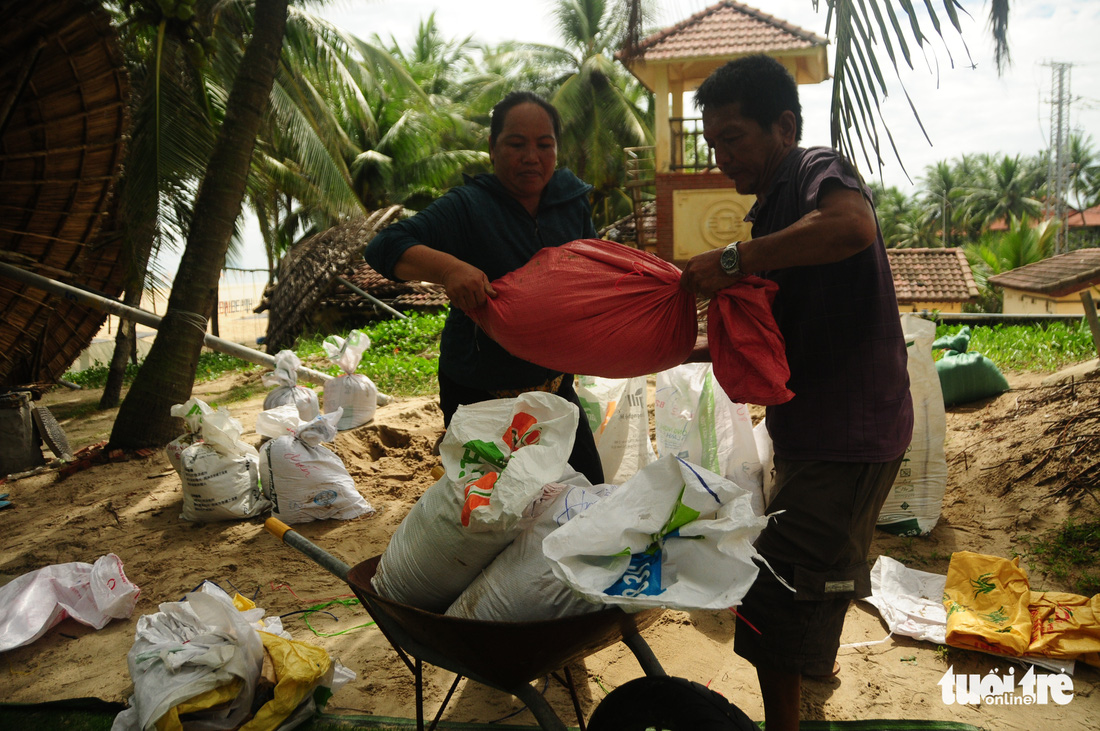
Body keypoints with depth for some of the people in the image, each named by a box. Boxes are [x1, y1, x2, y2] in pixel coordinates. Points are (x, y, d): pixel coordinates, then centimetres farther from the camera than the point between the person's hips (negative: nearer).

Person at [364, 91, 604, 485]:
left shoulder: (574, 201, 0)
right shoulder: (467, 207, -17)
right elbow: (383, 248, -24)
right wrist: (450, 267, -42)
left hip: (553, 382, 5)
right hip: (479, 393, -5)